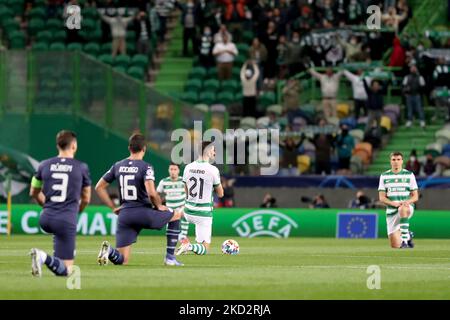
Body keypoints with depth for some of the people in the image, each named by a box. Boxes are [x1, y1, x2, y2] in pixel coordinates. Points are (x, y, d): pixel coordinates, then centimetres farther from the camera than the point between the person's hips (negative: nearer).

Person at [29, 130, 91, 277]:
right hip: (67, 220, -5)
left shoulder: (44, 165, 6)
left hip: (46, 219, 5)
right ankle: (44, 258, -33)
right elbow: (86, 199, 11)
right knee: (65, 270, -6)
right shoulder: (82, 167, 0)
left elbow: (34, 193, 20)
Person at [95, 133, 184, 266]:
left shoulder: (118, 166, 9)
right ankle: (170, 257, 17)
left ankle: (109, 250, -28)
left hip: (124, 215, 4)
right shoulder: (146, 167, -7)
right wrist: (159, 206, 0)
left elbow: (99, 187, 13)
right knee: (177, 214, 24)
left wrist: (113, 207, 16)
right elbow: (151, 193, -20)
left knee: (122, 260, 8)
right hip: (144, 213, -4)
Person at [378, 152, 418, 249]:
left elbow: (415, 196, 3)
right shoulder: (384, 176, 6)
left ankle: (405, 239, -36)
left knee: (402, 209, -43)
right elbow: (382, 197, 1)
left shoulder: (409, 175, 4)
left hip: (407, 208, -2)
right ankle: (408, 236, 30)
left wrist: (408, 201, -20)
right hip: (391, 211, 2)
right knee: (395, 246, -5)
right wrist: (393, 203, -19)